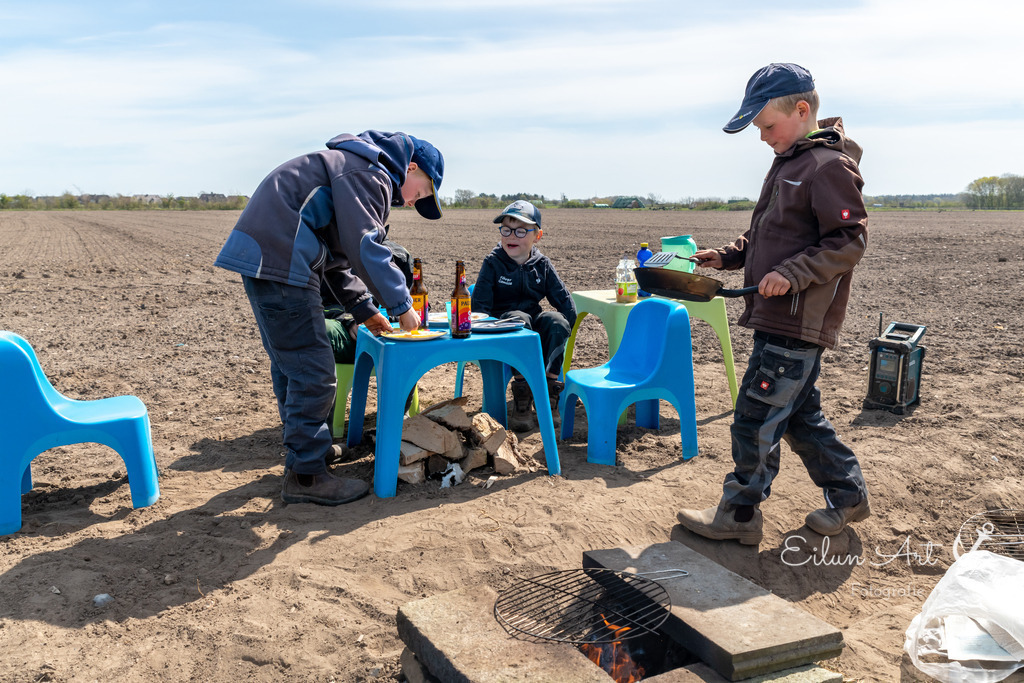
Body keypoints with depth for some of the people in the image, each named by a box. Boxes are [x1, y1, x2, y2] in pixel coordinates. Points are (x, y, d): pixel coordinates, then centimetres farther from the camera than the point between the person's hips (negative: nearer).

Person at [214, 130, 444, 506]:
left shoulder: (363, 171, 26)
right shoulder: (369, 171, -8)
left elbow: (338, 255, 28)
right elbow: (364, 246, -19)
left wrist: (364, 310, 23)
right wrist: (400, 304, -10)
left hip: (267, 258, 11)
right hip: (279, 261, -11)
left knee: (290, 364, 22)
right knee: (313, 371, -6)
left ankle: (303, 447, 38)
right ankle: (305, 475, 2)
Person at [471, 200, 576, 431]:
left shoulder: (542, 264, 7)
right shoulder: (493, 263, -1)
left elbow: (563, 299, 6)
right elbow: (479, 304, -5)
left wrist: (561, 327, -9)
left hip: (535, 325, 3)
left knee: (555, 320, -29)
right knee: (519, 318, -36)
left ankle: (549, 396, -23)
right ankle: (521, 400, -33)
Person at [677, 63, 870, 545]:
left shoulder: (830, 166, -12)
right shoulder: (789, 162, 19)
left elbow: (850, 241, -17)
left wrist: (792, 274, -25)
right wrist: (728, 256, 10)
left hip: (797, 325, -10)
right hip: (777, 319, 10)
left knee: (756, 418, -3)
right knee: (798, 416, 17)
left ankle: (739, 514, 10)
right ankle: (847, 495, 31)